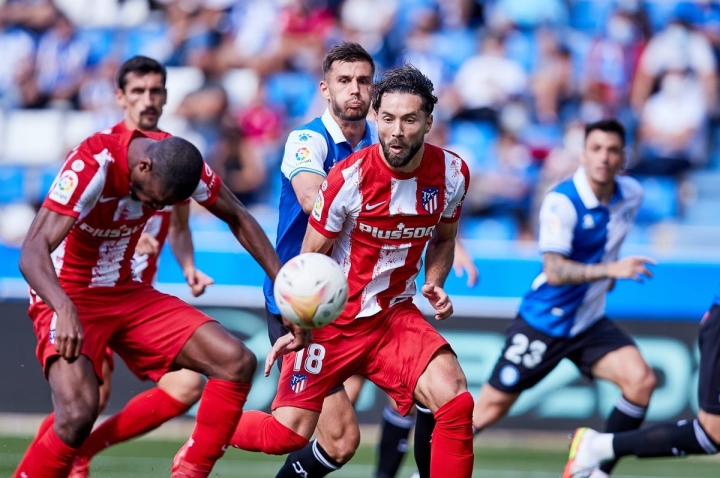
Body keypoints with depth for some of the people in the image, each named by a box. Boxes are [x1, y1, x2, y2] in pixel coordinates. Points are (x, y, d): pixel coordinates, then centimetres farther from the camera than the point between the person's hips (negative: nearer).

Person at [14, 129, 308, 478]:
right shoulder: (92, 165, -26)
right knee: (78, 414, -32)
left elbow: (238, 219, 8)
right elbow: (32, 253, -34)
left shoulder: (177, 159, -9)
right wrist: (65, 310, -52)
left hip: (128, 294, 6)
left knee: (237, 362, -10)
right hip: (70, 298, -6)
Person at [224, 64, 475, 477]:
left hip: (395, 314, 3)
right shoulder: (350, 177, -20)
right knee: (288, 434, -1)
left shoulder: (452, 172, -8)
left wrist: (434, 284, -6)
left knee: (456, 404, -21)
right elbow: (311, 257, -7)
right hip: (332, 319, -3)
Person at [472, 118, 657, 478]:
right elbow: (554, 271, -31)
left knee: (641, 380, -17)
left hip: (590, 323, 5)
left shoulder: (631, 195, -2)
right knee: (492, 407, 1)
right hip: (544, 323, -5)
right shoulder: (562, 201, -22)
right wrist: (610, 270, -40)